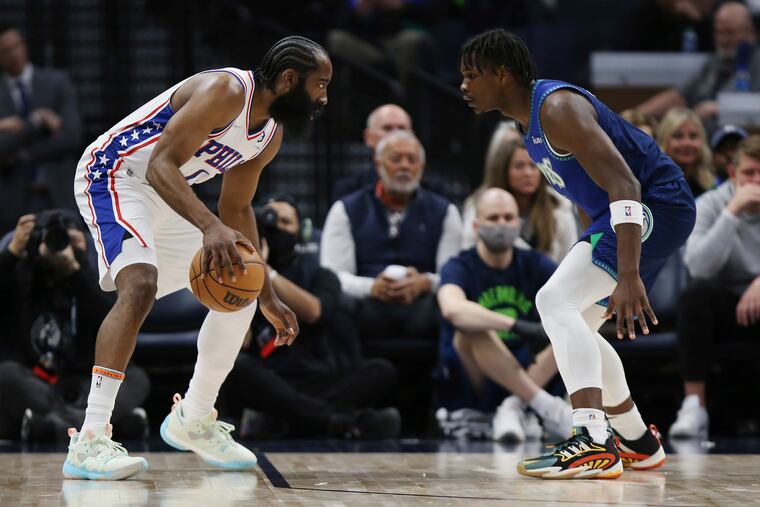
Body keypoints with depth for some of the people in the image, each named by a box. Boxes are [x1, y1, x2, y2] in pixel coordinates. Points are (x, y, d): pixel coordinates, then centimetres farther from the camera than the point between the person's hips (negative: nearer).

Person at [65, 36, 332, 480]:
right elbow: (161, 165, -33)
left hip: (167, 195, 10)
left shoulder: (271, 136, 4)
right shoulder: (225, 91, -25)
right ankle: (90, 440, -36)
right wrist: (210, 227, -48)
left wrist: (269, 299, 17)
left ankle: (193, 420, 27)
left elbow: (237, 210, 16)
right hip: (113, 174, -10)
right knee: (140, 286, -32)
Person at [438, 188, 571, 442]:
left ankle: (515, 407, -25)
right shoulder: (460, 267, -9)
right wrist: (517, 325, -42)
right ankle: (547, 405, -31)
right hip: (473, 378, -4)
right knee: (472, 328, -33)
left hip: (525, 376, 4)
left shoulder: (533, 264, 5)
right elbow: (453, 309, -33)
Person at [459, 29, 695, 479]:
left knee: (556, 301, -24)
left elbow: (625, 186, -29)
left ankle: (594, 446, -35)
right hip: (621, 212, 11)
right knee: (574, 325, 19)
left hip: (656, 205, -11)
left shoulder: (558, 108, -20)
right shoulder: (533, 117, 13)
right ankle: (640, 444, 33)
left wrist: (629, 277, -37)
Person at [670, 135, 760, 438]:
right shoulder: (709, 205, -6)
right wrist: (732, 212, -24)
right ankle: (693, 407, -35)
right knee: (696, 293, -34)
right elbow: (699, 267, -22)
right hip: (727, 304, 0)